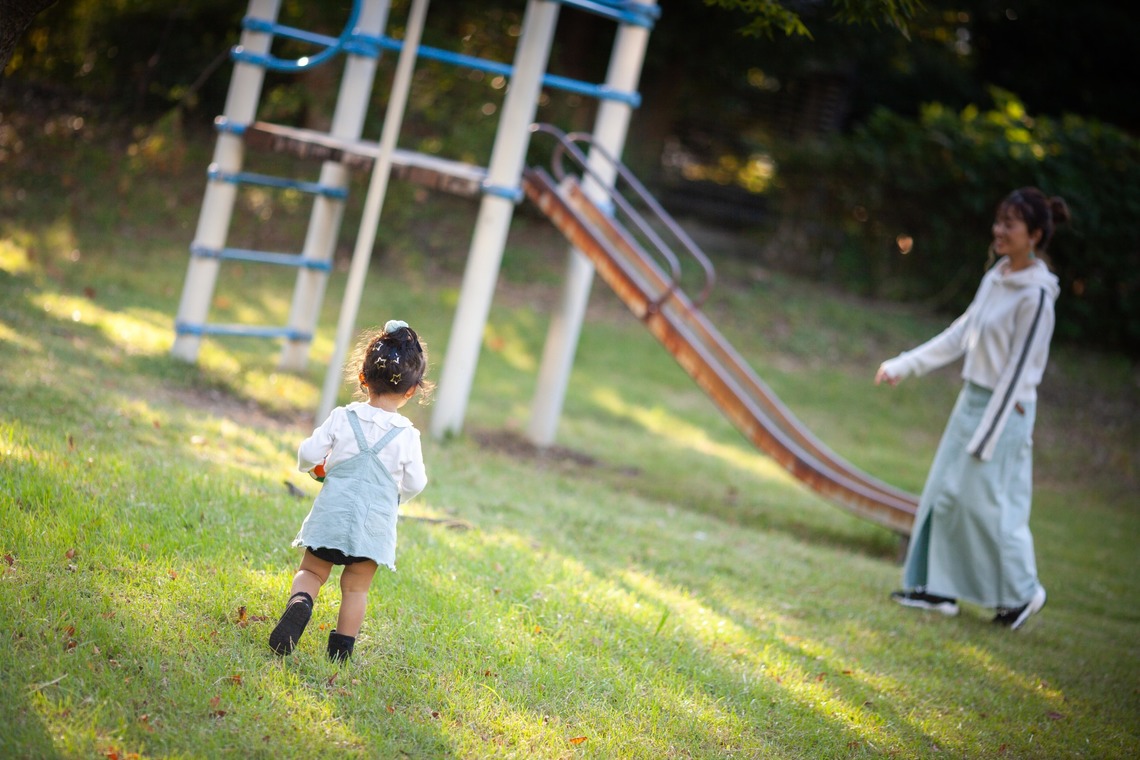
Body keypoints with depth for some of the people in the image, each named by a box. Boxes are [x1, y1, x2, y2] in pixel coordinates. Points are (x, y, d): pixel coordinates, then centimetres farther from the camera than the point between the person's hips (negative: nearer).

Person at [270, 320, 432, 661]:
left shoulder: (342, 418, -5)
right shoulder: (407, 435, -6)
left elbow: (309, 453, -4)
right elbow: (415, 483, -1)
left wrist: (312, 465, 20)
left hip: (333, 512, 0)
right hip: (375, 522, 0)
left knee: (312, 571, 12)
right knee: (356, 588, 10)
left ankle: (299, 602, -17)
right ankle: (341, 649, 10)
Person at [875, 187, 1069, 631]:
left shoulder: (1035, 295, -18)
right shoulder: (996, 279, 7)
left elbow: (1018, 368, -18)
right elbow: (960, 335, 15)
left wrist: (986, 436, -17)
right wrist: (904, 365, 15)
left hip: (1005, 409, -8)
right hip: (973, 398, 8)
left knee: (988, 503, -4)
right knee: (945, 493, 10)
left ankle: (1022, 592, 13)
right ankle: (937, 587, 18)